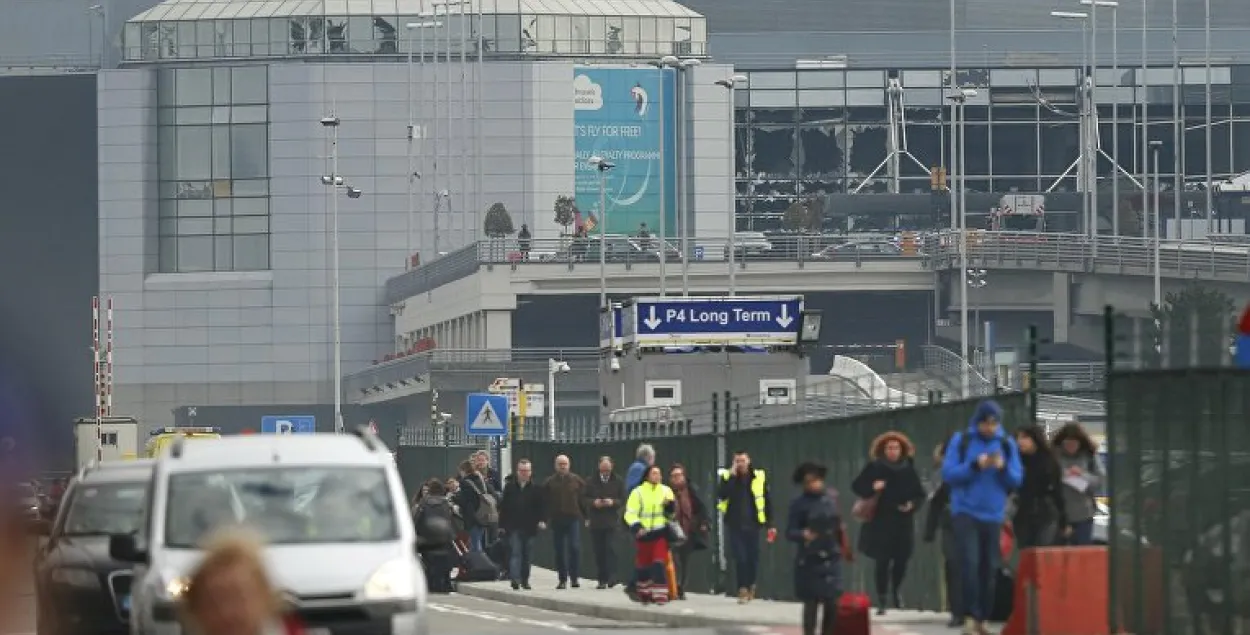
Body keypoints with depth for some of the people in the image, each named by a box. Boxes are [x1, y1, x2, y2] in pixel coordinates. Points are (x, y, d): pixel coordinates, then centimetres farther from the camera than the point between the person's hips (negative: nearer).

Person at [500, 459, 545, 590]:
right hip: (513, 527, -1)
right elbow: (503, 507, 4)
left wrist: (541, 521, -14)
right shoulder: (509, 487, 3)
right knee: (515, 553, -11)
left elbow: (540, 506, 1)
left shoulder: (535, 488, 3)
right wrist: (502, 525, 0)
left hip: (529, 527, 1)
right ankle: (515, 578, -18)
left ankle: (525, 579, 17)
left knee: (527, 555, 8)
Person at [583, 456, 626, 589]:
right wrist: (594, 502, -13)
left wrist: (613, 502, -16)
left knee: (610, 549, -13)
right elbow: (584, 500, 7)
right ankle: (602, 579, 9)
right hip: (596, 522, 2)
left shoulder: (618, 482, 5)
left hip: (612, 522, -2)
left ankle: (609, 577, -9)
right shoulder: (591, 482, 8)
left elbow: (623, 500, 3)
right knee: (598, 552, 3)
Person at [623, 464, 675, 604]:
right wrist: (637, 527, -21)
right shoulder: (638, 492, -2)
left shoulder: (666, 491, 7)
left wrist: (669, 506, -9)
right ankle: (644, 592, 24)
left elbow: (671, 513, 14)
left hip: (660, 534, 1)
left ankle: (660, 594, -12)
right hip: (643, 534, -1)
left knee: (659, 563, -11)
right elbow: (630, 513, -6)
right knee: (643, 565, 8)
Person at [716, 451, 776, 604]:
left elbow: (767, 501, 5)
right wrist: (732, 476, -16)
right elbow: (721, 495, -14)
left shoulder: (759, 477, 1)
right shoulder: (727, 477, 2)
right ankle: (743, 590, -5)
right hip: (735, 525, -1)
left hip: (752, 524, 1)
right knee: (740, 558, -7)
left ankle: (751, 587, 25)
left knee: (753, 557, 6)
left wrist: (770, 524, 3)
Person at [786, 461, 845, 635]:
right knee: (811, 603, -2)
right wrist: (803, 534, -31)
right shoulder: (798, 503, -8)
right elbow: (790, 532, -11)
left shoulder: (831, 498, 3)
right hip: (809, 560, -4)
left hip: (831, 558, 4)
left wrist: (842, 547, 17)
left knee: (832, 602, 3)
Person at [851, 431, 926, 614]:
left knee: (902, 559, 2)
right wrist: (872, 488, -19)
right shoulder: (874, 468, -1)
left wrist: (912, 504, -10)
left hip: (903, 522, 3)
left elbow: (920, 494, 10)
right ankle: (882, 600, 0)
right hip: (881, 522, -3)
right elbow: (857, 487, 0)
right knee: (882, 561, -7)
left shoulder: (908, 470, 5)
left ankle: (895, 592, 29)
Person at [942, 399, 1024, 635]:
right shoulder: (961, 441, -1)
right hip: (965, 512, -3)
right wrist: (975, 466, -19)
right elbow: (948, 473, -7)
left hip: (994, 515, 3)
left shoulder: (1007, 444, 5)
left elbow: (1017, 479, 4)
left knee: (989, 568, 5)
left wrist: (1004, 468, -17)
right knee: (970, 562, -16)